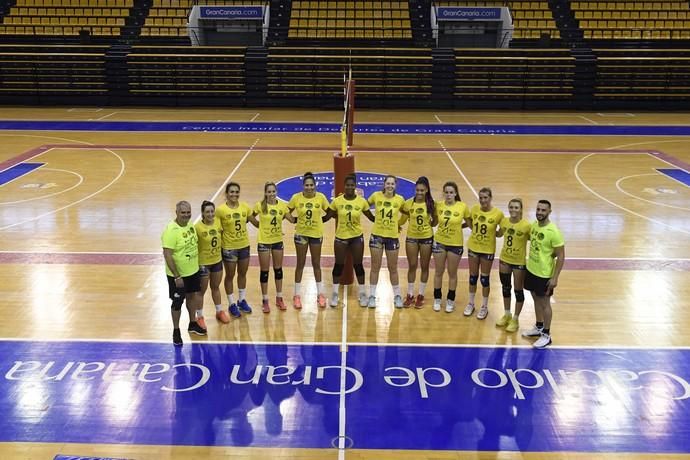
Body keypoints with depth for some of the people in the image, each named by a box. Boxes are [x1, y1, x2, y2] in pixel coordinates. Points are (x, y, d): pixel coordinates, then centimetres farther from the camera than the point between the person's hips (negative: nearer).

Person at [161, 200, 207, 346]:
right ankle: (176, 331, 24)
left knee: (192, 296, 22)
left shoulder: (190, 224, -2)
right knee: (177, 302, 6)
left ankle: (192, 324, 42)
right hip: (177, 275, -7)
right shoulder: (171, 230, -25)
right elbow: (167, 255, -26)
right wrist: (176, 276, -25)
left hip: (193, 271, 7)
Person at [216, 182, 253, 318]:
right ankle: (232, 304, 26)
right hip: (229, 247, -4)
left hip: (244, 245, 4)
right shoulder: (221, 210, -17)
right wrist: (218, 244, -14)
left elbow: (254, 221, 8)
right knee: (230, 276, 11)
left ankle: (242, 300, 38)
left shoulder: (245, 207, -5)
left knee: (242, 273, 19)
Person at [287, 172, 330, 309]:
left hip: (316, 234, 1)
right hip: (301, 234, 0)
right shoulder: (296, 198, -10)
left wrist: (320, 221, -4)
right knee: (300, 264, 8)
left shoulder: (321, 197, -9)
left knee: (316, 264, 12)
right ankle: (297, 295, 18)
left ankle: (320, 294, 24)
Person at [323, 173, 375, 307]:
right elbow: (327, 217, 0)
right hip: (341, 237, 0)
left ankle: (363, 294, 21)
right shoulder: (337, 201, -8)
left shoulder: (362, 201, -7)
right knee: (339, 265, 8)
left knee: (358, 265, 7)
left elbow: (371, 217, 3)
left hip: (357, 237, 0)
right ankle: (335, 294, 22)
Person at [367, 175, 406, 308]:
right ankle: (372, 296, 17)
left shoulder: (400, 200, -5)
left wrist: (399, 223, 6)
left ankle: (397, 296, 24)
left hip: (392, 236, 0)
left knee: (393, 268, 10)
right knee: (375, 267, 6)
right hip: (377, 235, 0)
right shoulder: (376, 195, -7)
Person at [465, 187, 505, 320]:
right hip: (473, 247, 3)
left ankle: (484, 307, 25)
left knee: (484, 278, 8)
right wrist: (476, 231, -1)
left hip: (488, 250, -3)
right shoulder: (474, 209, -8)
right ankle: (471, 303, 32)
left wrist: (492, 233, -14)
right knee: (473, 277, 15)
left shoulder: (498, 213, -16)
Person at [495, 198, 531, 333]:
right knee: (505, 287, 19)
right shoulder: (504, 221, -5)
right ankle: (506, 314, 38)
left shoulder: (526, 226, -21)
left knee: (518, 291, 8)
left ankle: (515, 319, 25)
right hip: (504, 259, 5)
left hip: (519, 262, -5)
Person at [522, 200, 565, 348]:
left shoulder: (553, 232, -24)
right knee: (536, 299, 20)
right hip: (531, 269, 7)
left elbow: (561, 256, -19)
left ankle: (546, 335, 20)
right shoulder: (534, 225, -2)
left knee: (544, 303, 5)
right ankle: (539, 327, 38)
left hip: (544, 274, -7)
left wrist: (555, 278, -19)